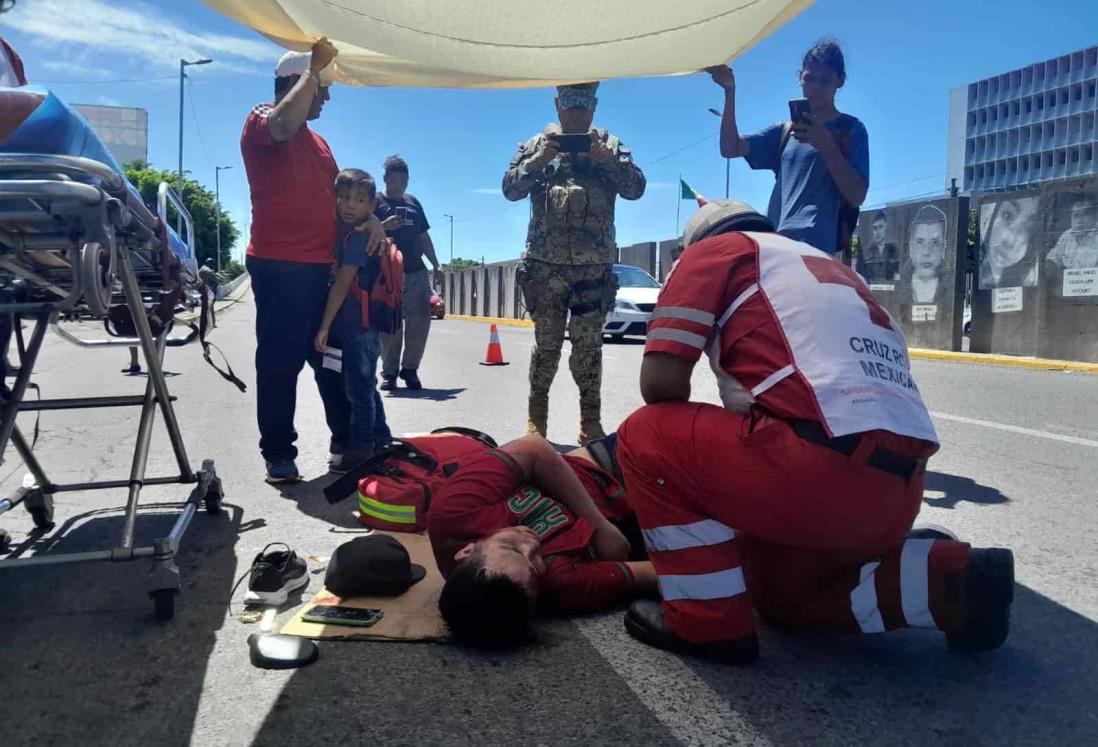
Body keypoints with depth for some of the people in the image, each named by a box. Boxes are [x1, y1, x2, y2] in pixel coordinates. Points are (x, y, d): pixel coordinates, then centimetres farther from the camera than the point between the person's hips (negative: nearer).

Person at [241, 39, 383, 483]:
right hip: (279, 265, -8)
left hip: (322, 265, 8)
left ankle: (347, 440, 21)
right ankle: (278, 455, 4)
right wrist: (315, 67, -17)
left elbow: (337, 193, 23)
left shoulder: (318, 141, 24)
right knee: (280, 361, -4)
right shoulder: (261, 120, -1)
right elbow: (285, 123, -26)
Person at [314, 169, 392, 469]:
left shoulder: (358, 235, -14)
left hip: (359, 326, -10)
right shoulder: (345, 232, 15)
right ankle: (381, 442, 28)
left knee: (359, 388, -3)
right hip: (360, 325, 10)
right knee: (365, 387, 17)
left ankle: (360, 449, 6)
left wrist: (324, 326, -16)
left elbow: (342, 284, -17)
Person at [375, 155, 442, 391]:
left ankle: (410, 368, 8)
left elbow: (423, 237, 22)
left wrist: (436, 265, 16)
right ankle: (389, 372, 6)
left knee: (421, 319, -3)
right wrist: (383, 226, -20)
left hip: (416, 272, 4)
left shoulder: (413, 203, 19)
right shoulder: (376, 202, 4)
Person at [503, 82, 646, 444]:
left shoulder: (610, 146, 11)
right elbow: (510, 189, 2)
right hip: (545, 263, 0)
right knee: (546, 343, 4)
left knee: (588, 345, 2)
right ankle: (536, 415, 16)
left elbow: (636, 188, 0)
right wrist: (538, 161, -13)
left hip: (595, 265, 0)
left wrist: (607, 160, -15)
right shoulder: (538, 144, 10)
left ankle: (591, 420, 9)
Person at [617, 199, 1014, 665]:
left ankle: (708, 623, 5)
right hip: (899, 485, 9)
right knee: (776, 587, 28)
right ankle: (949, 581, 13)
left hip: (830, 463, -9)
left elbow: (659, 381, 0)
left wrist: (696, 453, 20)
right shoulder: (830, 267, 32)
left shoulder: (711, 251, 10)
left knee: (646, 438, 8)